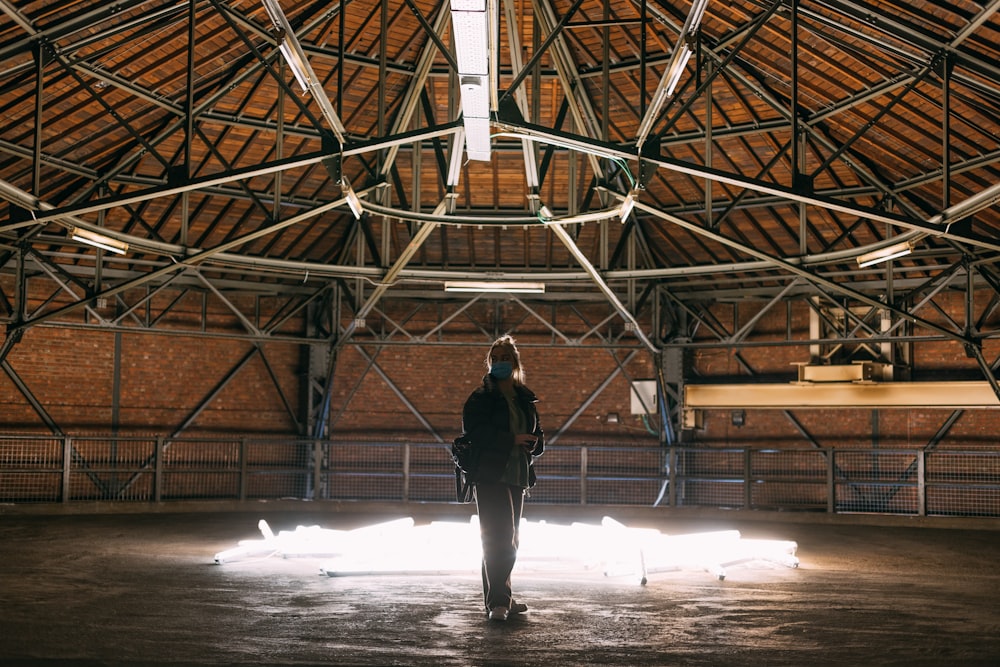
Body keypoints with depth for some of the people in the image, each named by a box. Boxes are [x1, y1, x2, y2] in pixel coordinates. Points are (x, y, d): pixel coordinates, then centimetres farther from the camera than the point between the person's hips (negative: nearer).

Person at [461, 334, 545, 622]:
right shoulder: (480, 398, -3)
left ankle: (502, 598, 23)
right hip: (490, 476, -7)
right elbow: (474, 432, -16)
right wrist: (512, 440, -20)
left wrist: (532, 443, -5)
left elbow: (538, 436, 19)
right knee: (499, 538, -15)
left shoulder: (525, 399, 15)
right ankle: (497, 601, -16)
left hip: (517, 476, 7)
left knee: (510, 539, 13)